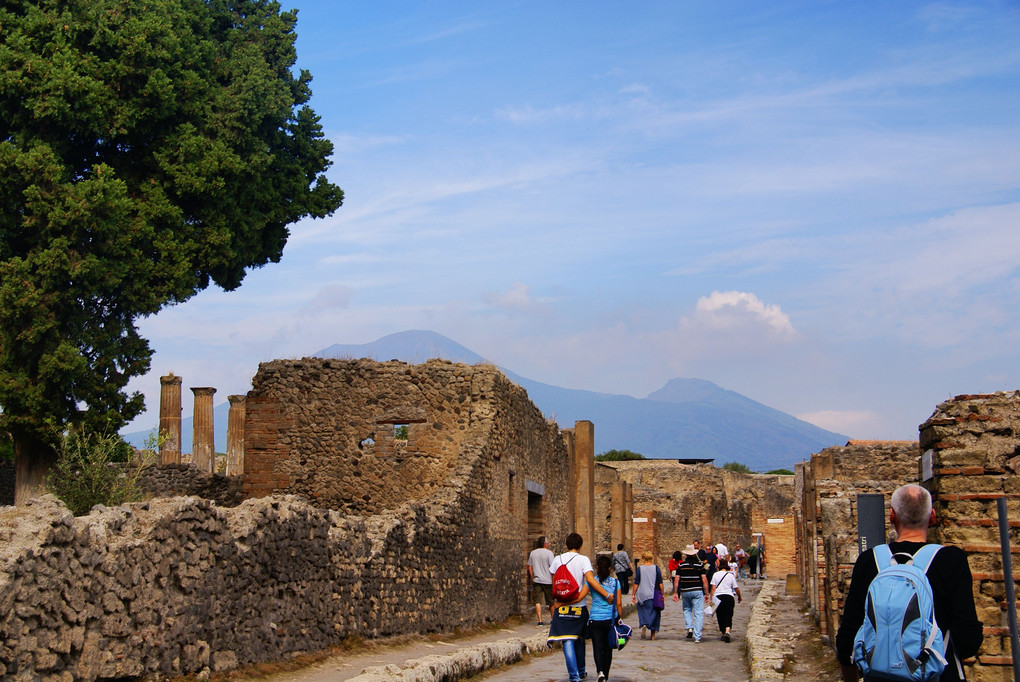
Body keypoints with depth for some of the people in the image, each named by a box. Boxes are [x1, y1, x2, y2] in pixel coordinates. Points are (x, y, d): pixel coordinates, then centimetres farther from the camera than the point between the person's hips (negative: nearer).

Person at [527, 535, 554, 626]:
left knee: (537, 601, 1)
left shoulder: (533, 553, 6)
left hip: (537, 581, 3)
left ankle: (540, 621, -5)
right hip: (548, 581, -3)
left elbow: (530, 567, 10)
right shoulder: (548, 553, -8)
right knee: (551, 601, 11)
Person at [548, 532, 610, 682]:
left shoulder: (557, 560, 2)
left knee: (567, 641, -4)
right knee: (579, 639, 18)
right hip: (579, 607, 0)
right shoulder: (583, 560, -6)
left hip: (562, 606, 0)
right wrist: (607, 595, -17)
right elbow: (590, 580, -19)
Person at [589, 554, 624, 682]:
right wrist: (619, 618, 12)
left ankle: (600, 671, -25)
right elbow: (619, 603, 1)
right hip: (611, 619, 2)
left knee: (597, 647, -2)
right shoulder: (615, 582, 1)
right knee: (608, 648, 14)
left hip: (595, 619, -2)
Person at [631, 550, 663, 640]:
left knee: (643, 612, 12)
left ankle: (643, 624, -18)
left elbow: (636, 583, -3)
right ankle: (653, 634, 10)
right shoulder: (656, 568, -2)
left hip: (642, 595, -1)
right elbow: (660, 583, 0)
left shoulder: (639, 569, -4)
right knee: (653, 613, 10)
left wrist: (634, 595, 4)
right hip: (653, 595, 1)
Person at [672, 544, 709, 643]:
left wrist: (675, 593, 8)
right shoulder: (699, 565, -2)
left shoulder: (681, 565, 2)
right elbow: (704, 580, -6)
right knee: (698, 613, 1)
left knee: (687, 609, 23)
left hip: (685, 591, 2)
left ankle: (689, 627, 2)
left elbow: (676, 580, 1)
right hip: (697, 591, -2)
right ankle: (697, 636, -3)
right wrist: (706, 593, 0)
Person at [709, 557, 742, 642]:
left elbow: (713, 588, -3)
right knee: (728, 616, -1)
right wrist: (739, 597, 23)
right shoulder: (731, 575, 4)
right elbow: (736, 588, 7)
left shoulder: (716, 574, 3)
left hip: (718, 596, 0)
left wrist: (710, 598, -1)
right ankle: (727, 631, -23)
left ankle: (723, 634, 19)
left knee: (720, 616, 12)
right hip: (729, 596, 0)